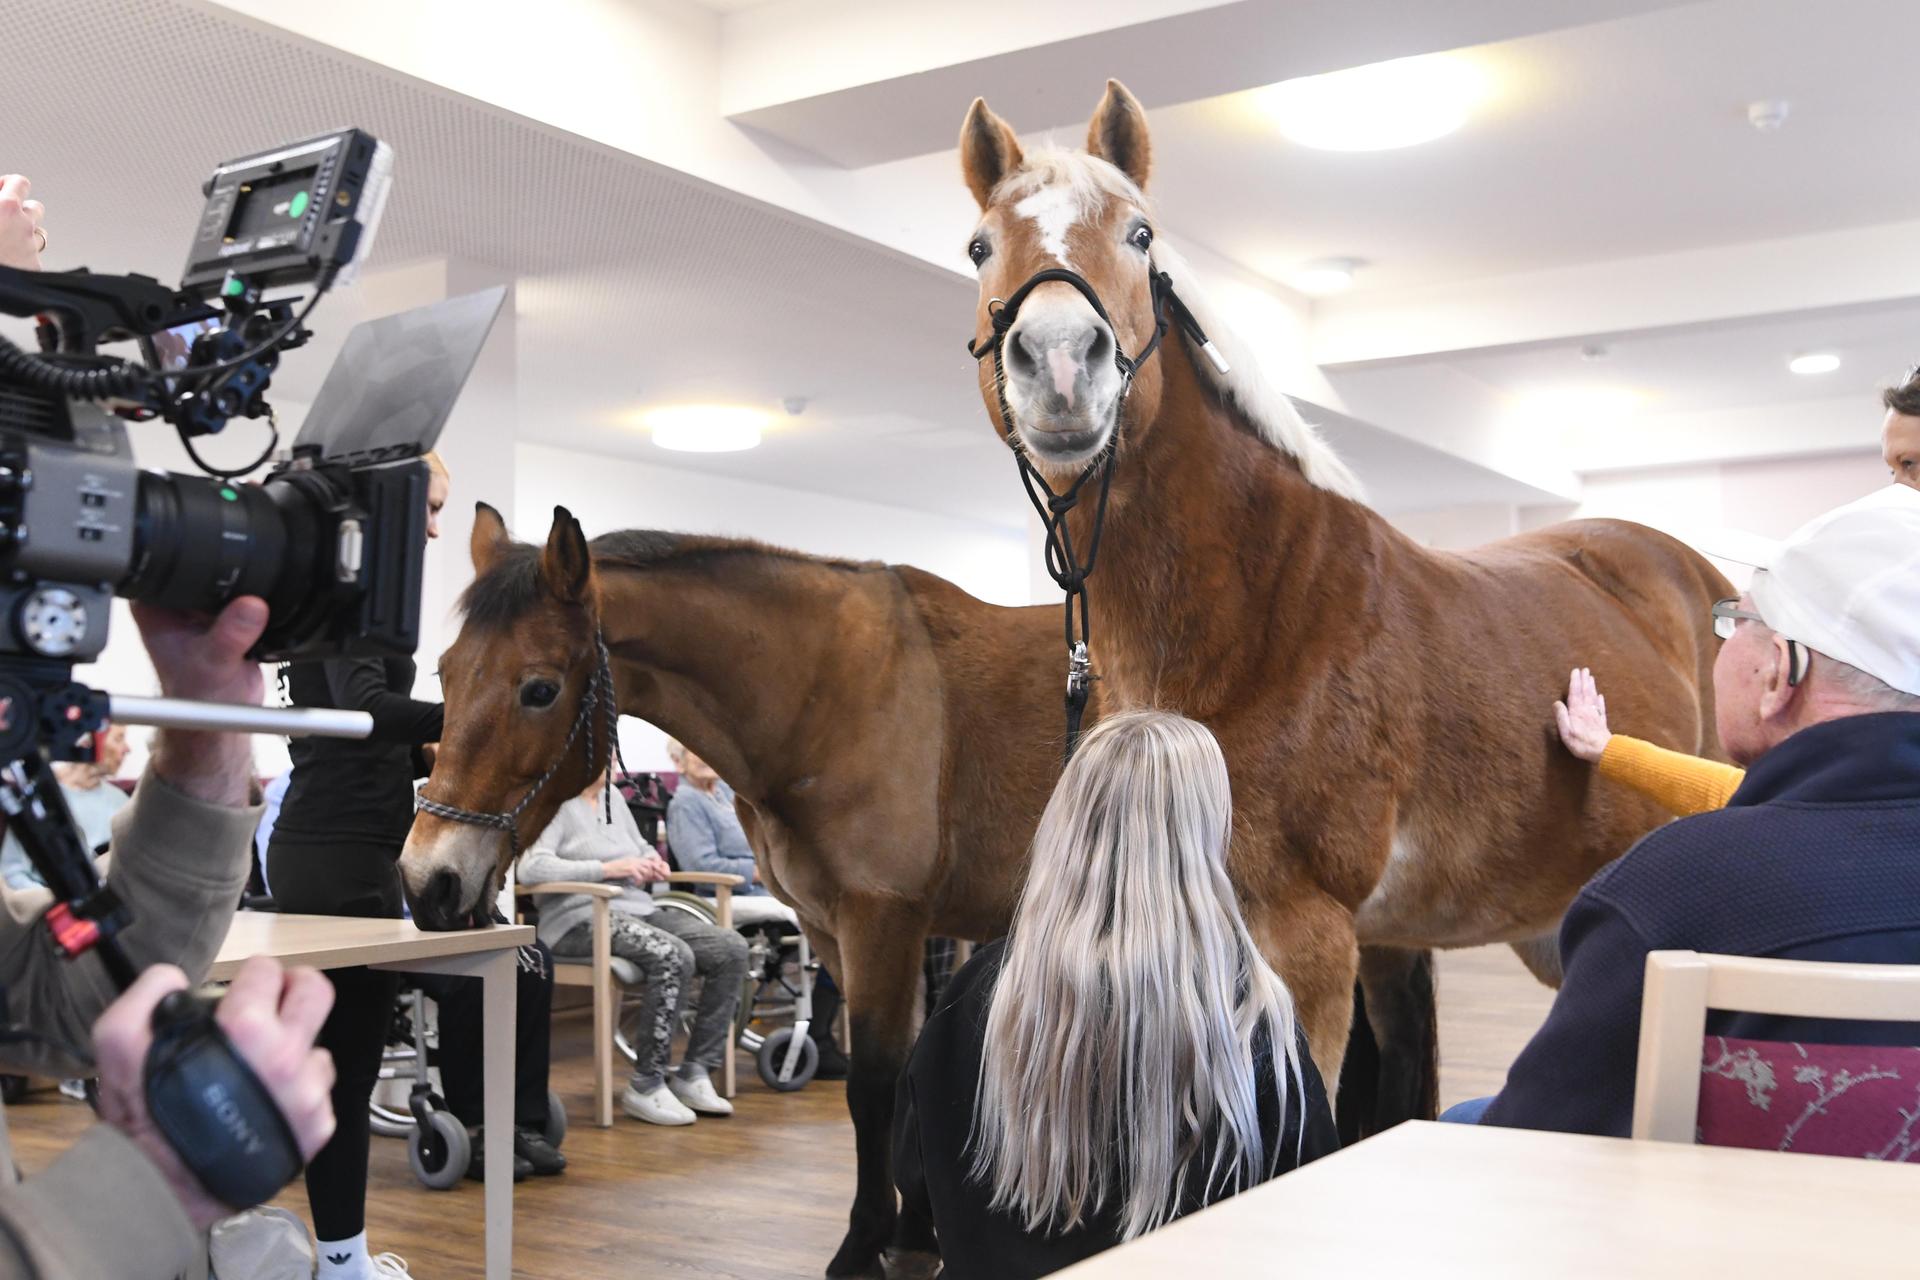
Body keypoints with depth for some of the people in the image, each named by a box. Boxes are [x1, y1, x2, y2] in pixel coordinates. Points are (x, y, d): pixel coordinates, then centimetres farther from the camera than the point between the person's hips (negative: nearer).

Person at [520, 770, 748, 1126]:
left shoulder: (613, 799, 20)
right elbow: (530, 868, -19)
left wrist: (652, 863, 8)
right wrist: (608, 869, -18)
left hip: (638, 909, 8)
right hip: (581, 919, -8)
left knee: (731, 949, -12)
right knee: (674, 957, -33)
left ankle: (694, 1073, -6)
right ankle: (645, 1086, -21)